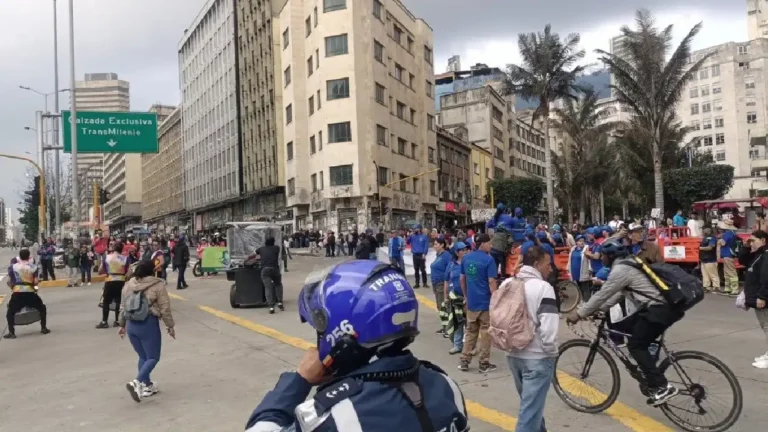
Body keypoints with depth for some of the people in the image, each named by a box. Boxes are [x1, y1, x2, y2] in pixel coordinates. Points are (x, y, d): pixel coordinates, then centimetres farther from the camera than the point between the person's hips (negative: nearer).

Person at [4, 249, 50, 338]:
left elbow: (9, 281, 4)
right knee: (42, 308, 20)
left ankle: (11, 332, 9)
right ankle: (43, 328, 18)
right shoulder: (33, 267, 6)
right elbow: (36, 282, 0)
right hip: (30, 292, 0)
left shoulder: (13, 267, 7)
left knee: (10, 312, 17)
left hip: (17, 293, 0)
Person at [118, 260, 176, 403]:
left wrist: (122, 325, 26)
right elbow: (165, 309, -8)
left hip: (131, 325, 6)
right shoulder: (158, 285, -9)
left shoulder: (128, 285, 9)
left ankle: (147, 385, 23)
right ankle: (137, 383, -15)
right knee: (153, 358, 4)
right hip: (148, 324, -6)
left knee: (143, 357, 19)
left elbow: (123, 307, 15)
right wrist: (170, 326, 3)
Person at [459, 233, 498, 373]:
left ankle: (464, 361, 15)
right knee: (485, 333, 6)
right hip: (486, 302, -5)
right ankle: (484, 363, 12)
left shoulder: (466, 258, 5)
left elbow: (462, 279, 11)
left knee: (470, 332, 15)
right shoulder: (489, 259, -14)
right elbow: (491, 282, -17)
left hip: (471, 301, 6)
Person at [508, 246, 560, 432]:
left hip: (513, 354, 8)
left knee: (531, 403, 26)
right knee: (530, 409, -1)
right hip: (537, 357, -7)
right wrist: (552, 352, -8)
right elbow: (548, 327, -22)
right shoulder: (543, 287, -15)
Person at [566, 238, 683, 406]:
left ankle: (663, 387, -7)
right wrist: (597, 309, 17)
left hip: (660, 309, -10)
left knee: (636, 346, -8)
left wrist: (579, 313, -6)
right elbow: (618, 294, 22)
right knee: (619, 328, 12)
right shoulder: (628, 264, 18)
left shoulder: (621, 269, -14)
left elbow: (602, 294, -14)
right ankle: (650, 373, 20)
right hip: (657, 306, 10)